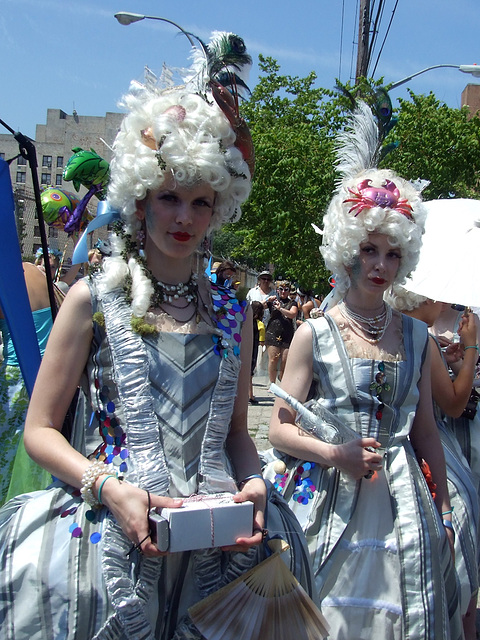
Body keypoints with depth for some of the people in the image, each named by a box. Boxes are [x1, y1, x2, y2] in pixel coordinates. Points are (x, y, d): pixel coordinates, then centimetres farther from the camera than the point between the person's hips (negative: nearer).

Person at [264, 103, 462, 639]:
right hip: (327, 500, -3)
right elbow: (280, 429, -4)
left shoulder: (415, 335, 6)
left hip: (403, 504, 3)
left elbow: (425, 429, 11)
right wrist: (333, 454, -19)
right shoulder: (313, 334, -5)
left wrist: (444, 509, 11)